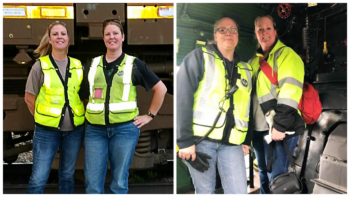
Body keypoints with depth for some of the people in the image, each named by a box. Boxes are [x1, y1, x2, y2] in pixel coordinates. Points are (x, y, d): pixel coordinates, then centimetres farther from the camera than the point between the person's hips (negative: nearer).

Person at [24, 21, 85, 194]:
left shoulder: (78, 66, 5)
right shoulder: (40, 65, -4)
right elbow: (29, 98, 0)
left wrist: (80, 116, 7)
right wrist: (43, 118, 1)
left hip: (75, 129, 3)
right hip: (47, 130, -3)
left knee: (67, 175, 15)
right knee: (38, 179, -2)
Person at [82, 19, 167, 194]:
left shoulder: (134, 64, 3)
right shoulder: (93, 64, 12)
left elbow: (161, 88, 7)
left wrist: (149, 115, 4)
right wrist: (88, 113, 12)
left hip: (124, 128, -2)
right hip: (95, 129, 3)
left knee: (119, 183, 5)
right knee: (92, 183, 1)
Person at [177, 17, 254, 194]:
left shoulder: (246, 70, 17)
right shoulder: (199, 57, 0)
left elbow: (248, 109, 23)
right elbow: (182, 98, -9)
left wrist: (247, 140, 16)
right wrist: (185, 140, -14)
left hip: (232, 143, 4)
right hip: (200, 139, -4)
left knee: (239, 192, -3)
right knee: (205, 191, 2)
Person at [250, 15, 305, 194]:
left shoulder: (287, 55, -7)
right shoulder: (255, 60, 17)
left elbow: (290, 91, -19)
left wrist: (280, 125, -24)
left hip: (279, 128, -8)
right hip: (259, 127, 8)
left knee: (277, 175, -6)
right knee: (263, 172, 17)